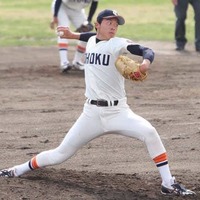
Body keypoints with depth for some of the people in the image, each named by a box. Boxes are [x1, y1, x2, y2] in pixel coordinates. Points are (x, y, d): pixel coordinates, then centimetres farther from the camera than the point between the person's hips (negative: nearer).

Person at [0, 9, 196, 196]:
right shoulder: (91, 42, 11)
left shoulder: (119, 44, -7)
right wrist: (73, 35, 31)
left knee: (149, 132, -29)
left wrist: (145, 63, -43)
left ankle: (168, 184, -21)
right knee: (61, 154, 7)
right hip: (91, 114, 4)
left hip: (117, 112, -4)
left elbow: (147, 50, -23)